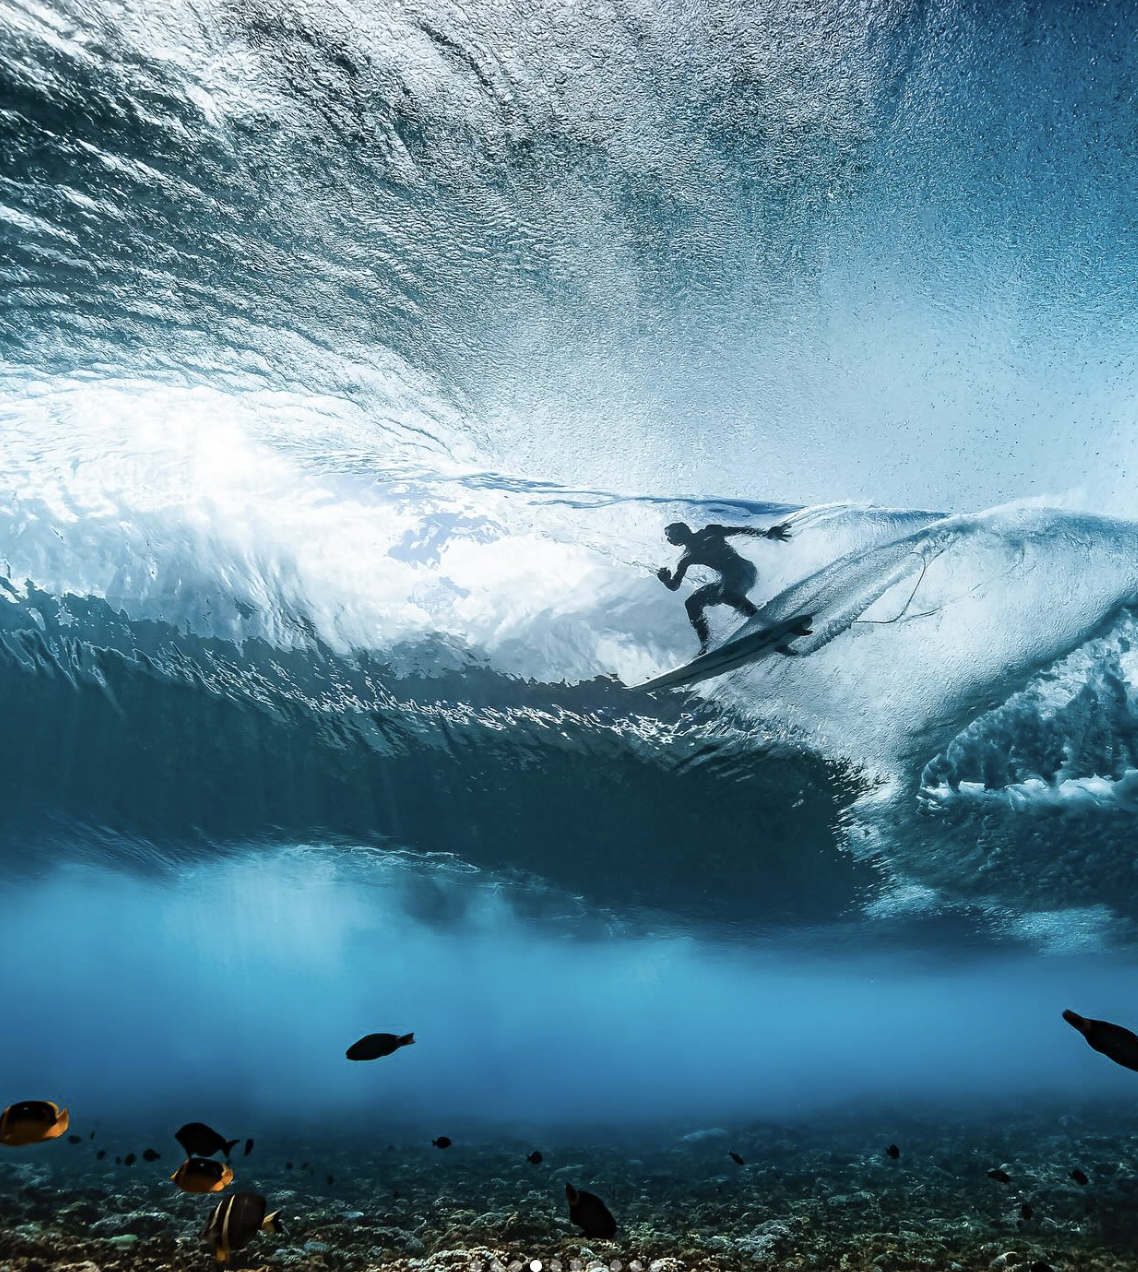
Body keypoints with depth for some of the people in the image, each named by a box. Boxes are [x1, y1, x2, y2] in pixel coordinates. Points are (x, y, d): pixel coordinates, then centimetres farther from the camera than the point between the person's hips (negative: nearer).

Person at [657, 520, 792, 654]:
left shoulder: (709, 532, 3)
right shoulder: (687, 559, 15)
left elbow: (740, 530, 2)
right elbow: (673, 586, 11)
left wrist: (768, 534, -10)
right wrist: (665, 579, -13)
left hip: (744, 570, -6)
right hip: (727, 581, 6)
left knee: (726, 593, -36)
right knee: (692, 603, -3)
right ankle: (705, 646, -4)